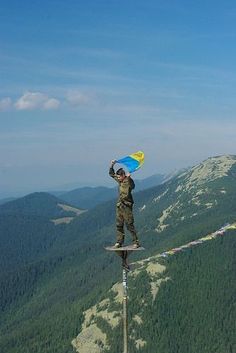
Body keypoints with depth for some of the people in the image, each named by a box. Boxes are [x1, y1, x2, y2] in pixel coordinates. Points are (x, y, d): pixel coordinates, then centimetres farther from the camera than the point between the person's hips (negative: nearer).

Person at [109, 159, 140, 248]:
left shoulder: (128, 181, -13)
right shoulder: (120, 180, 8)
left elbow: (132, 186, -35)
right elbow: (111, 174, 21)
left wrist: (129, 178, -45)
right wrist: (112, 165, 9)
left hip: (126, 206, -8)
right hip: (119, 206, 8)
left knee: (130, 225, -7)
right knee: (119, 225, 10)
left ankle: (136, 242, -1)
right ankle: (119, 242, 17)